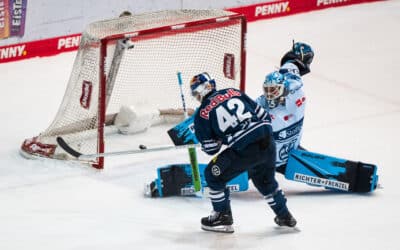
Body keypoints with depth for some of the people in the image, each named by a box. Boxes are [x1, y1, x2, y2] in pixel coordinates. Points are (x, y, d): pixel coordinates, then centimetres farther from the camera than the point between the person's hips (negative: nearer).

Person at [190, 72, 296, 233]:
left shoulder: (202, 114, 5)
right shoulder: (234, 93, 17)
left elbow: (211, 149, 7)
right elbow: (263, 115, 17)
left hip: (243, 150, -5)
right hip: (267, 142, 6)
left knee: (214, 175, 16)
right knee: (265, 179, 31)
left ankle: (223, 218, 20)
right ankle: (285, 217, 38)